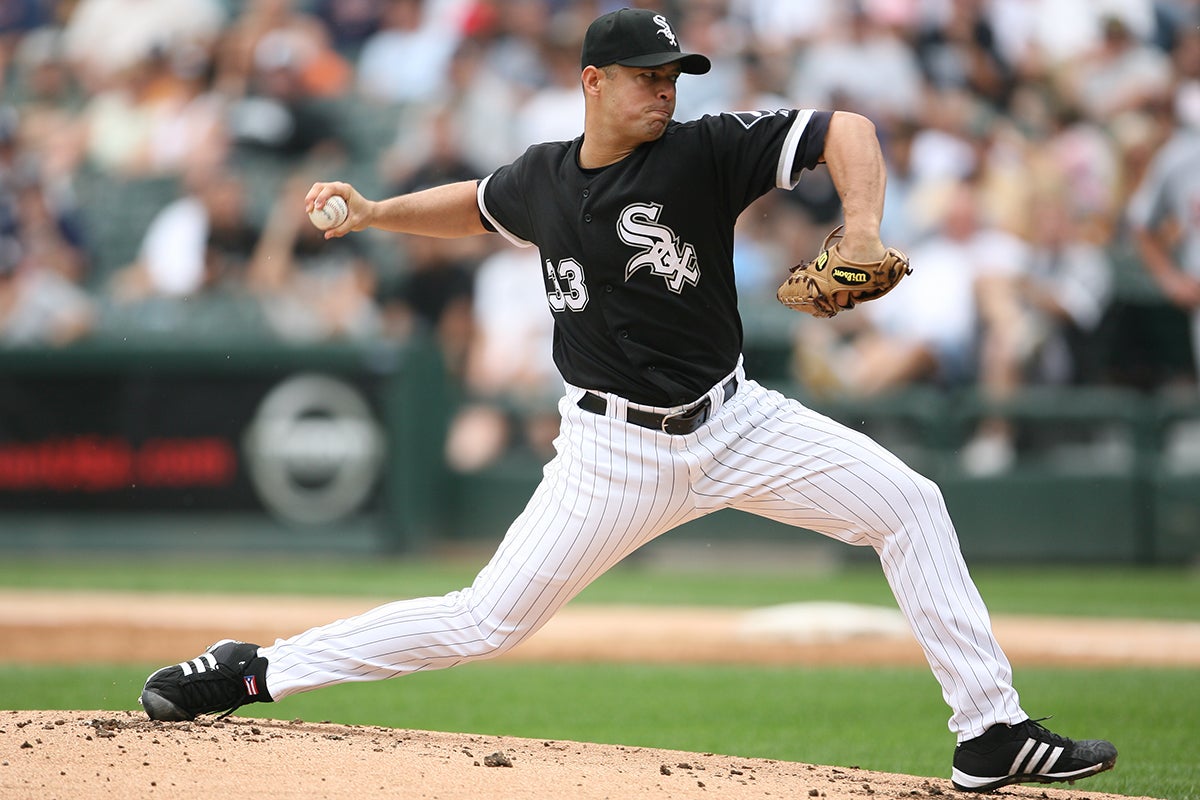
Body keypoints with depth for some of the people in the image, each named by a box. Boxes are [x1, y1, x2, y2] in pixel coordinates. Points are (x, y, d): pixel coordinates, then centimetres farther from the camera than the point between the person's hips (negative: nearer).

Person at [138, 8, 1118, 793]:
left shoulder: (704, 152, -11)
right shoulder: (542, 178, -1)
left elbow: (847, 131, -17)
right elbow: (476, 205, 24)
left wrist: (863, 230, -34)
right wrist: (374, 211, 11)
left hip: (734, 423, 1)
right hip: (615, 450, -1)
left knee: (909, 504, -10)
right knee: (487, 621, -5)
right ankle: (256, 671, 7)